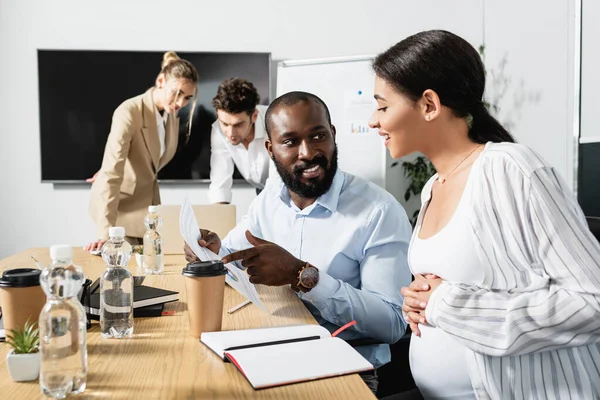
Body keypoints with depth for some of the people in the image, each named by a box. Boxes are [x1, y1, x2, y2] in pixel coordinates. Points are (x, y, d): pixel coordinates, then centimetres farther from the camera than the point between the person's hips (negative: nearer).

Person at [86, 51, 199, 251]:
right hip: (118, 203, -6)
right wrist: (106, 231, -39)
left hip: (148, 201, 7)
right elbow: (111, 174, -33)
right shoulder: (129, 112, -25)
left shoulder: (172, 113, -2)